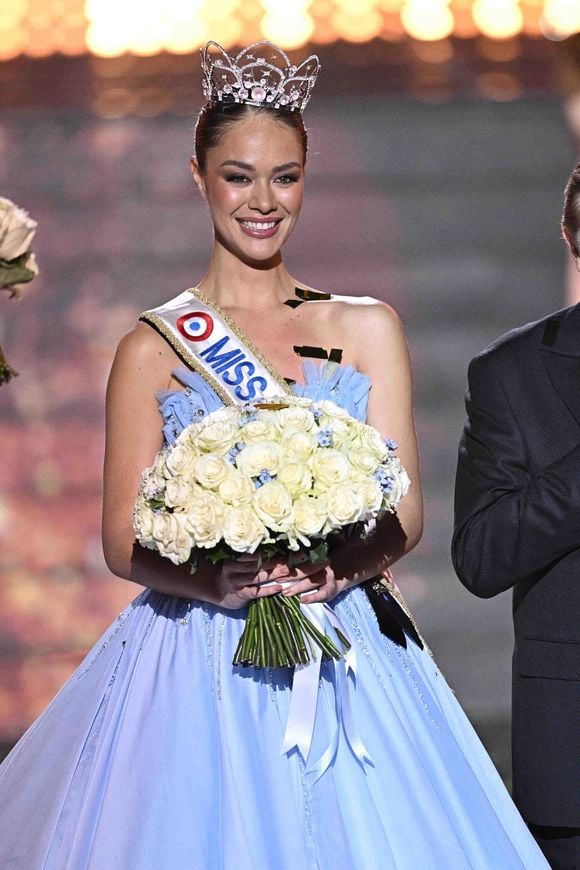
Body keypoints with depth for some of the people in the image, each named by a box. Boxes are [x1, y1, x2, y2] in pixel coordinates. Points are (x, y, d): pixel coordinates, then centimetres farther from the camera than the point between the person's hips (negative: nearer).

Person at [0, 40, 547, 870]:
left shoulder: (368, 329, 9)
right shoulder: (154, 348, 5)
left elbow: (404, 512, 4)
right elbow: (124, 541, 1)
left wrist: (341, 567, -17)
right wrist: (214, 582, -18)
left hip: (348, 667, 1)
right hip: (196, 670, -1)